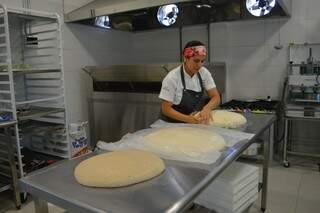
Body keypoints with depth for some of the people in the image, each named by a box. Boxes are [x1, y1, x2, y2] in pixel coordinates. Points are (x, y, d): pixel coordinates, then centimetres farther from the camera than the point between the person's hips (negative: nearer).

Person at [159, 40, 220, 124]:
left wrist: (207, 108, -22)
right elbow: (166, 109, -13)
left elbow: (216, 97, -1)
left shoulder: (204, 73, -4)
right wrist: (188, 119, -26)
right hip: (173, 124, -3)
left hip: (196, 124, 4)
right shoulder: (172, 78, -16)